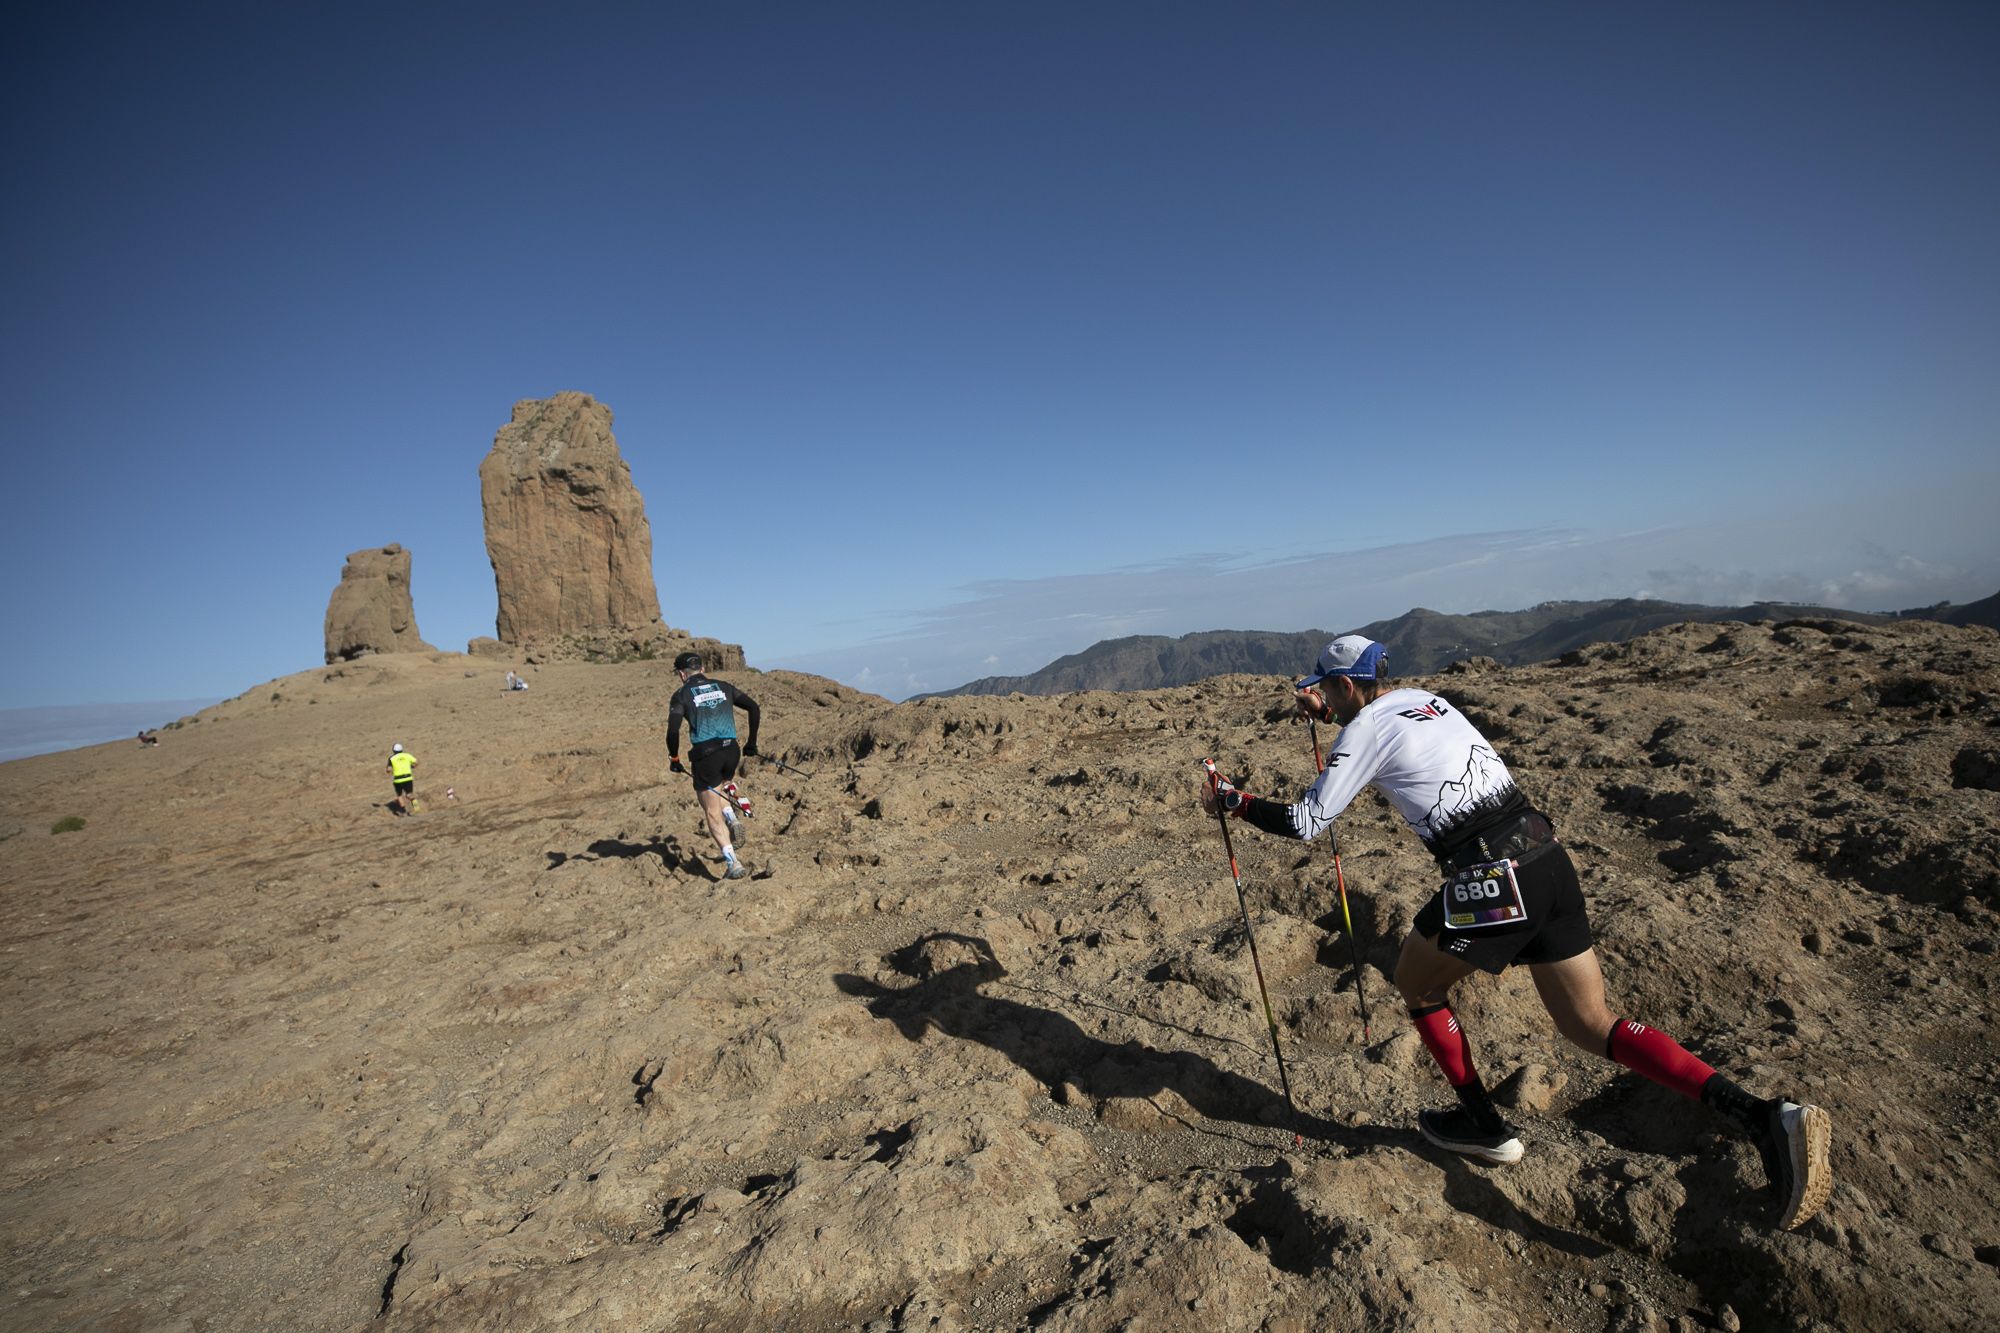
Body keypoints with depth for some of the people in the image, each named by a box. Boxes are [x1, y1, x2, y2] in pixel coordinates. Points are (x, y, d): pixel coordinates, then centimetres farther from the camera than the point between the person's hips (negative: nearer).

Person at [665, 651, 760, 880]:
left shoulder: (682, 695, 3)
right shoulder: (723, 686, 13)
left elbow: (673, 730, -10)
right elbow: (753, 707, 6)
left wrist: (674, 758, 4)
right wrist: (751, 743, 12)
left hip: (705, 754, -4)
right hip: (731, 751, 4)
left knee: (712, 814, 6)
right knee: (718, 786, 35)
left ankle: (733, 863, -3)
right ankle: (732, 818, 9)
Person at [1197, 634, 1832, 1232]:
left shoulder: (1364, 728, -7)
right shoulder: (1419, 698, 16)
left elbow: (1306, 822, -5)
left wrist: (1234, 801, 6)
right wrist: (1327, 712, 41)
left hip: (1490, 878, -8)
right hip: (1548, 858, 8)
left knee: (1416, 985, 17)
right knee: (1590, 1025, 16)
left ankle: (1482, 1125, 28)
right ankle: (1762, 1116, 5)